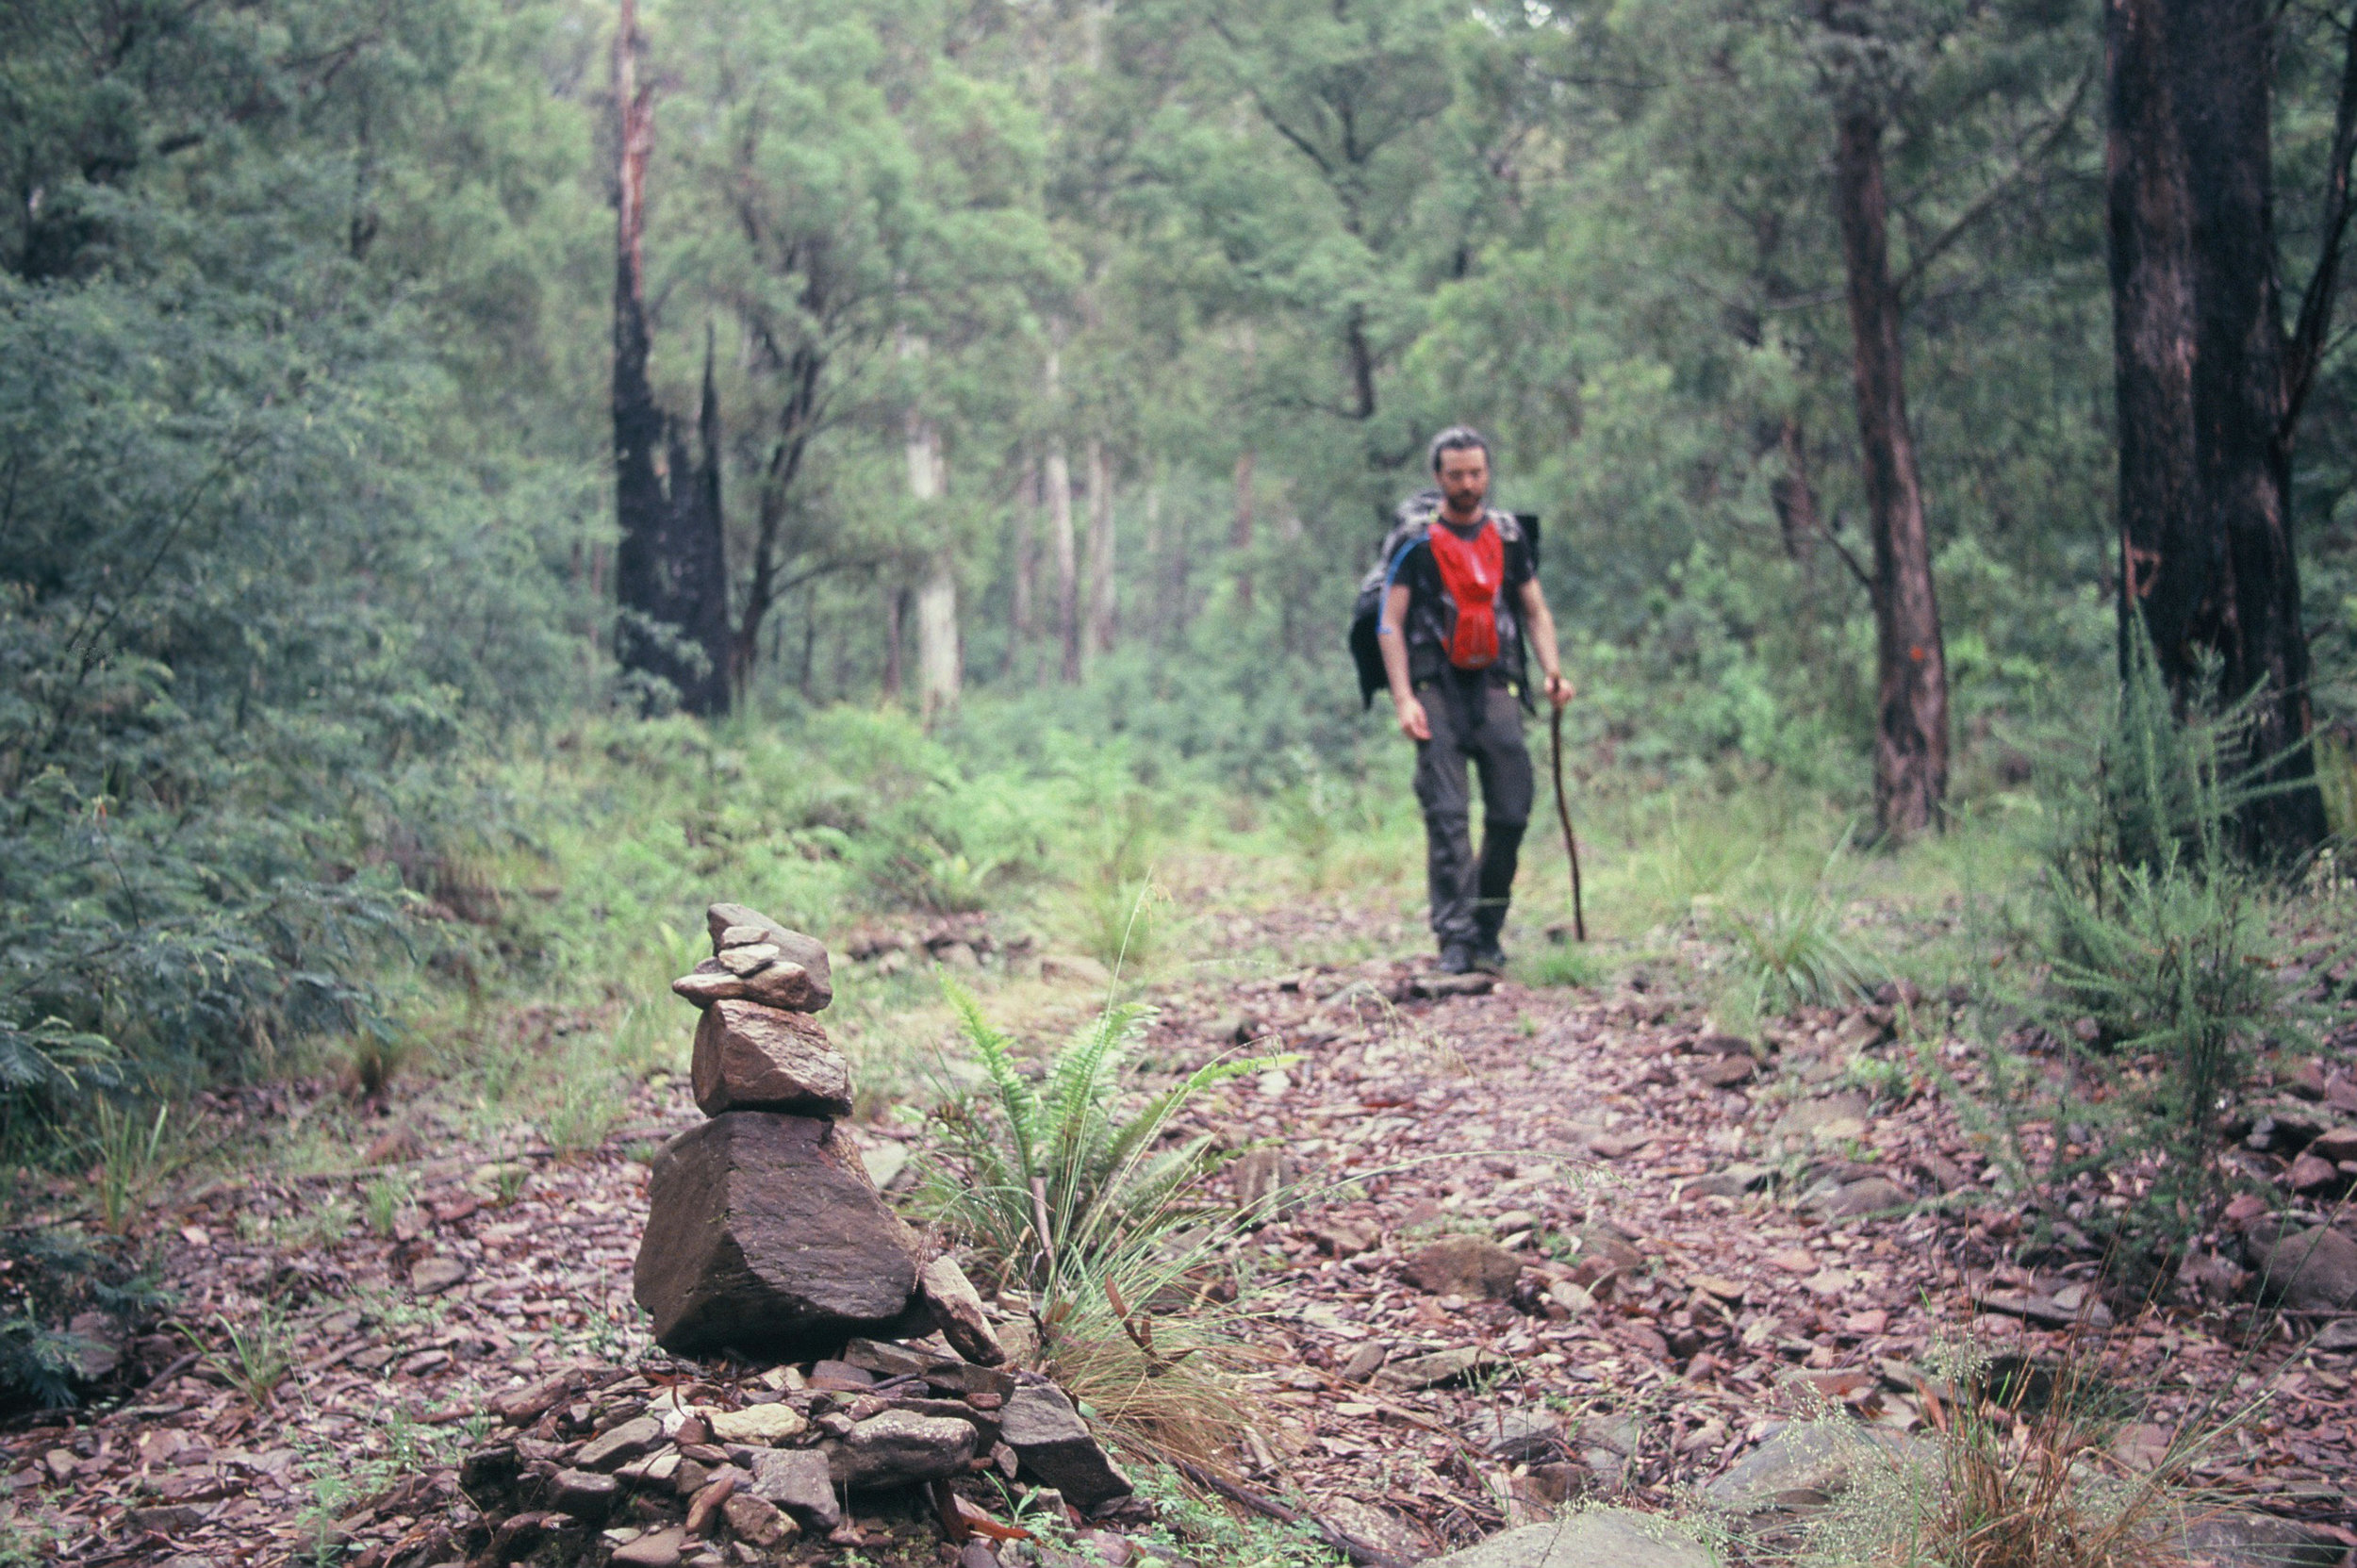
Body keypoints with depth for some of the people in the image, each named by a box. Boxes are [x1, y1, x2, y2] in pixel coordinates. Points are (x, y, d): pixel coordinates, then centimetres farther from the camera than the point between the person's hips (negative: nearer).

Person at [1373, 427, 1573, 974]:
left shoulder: (1508, 535, 12)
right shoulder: (1415, 540, 1)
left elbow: (1534, 609, 17)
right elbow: (1390, 624, -2)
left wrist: (1552, 670, 0)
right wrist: (1403, 699, -12)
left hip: (1496, 689, 3)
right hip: (1437, 689, -3)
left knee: (1511, 813, 0)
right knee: (1447, 816, -9)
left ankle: (1488, 932, 14)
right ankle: (1455, 938, -9)